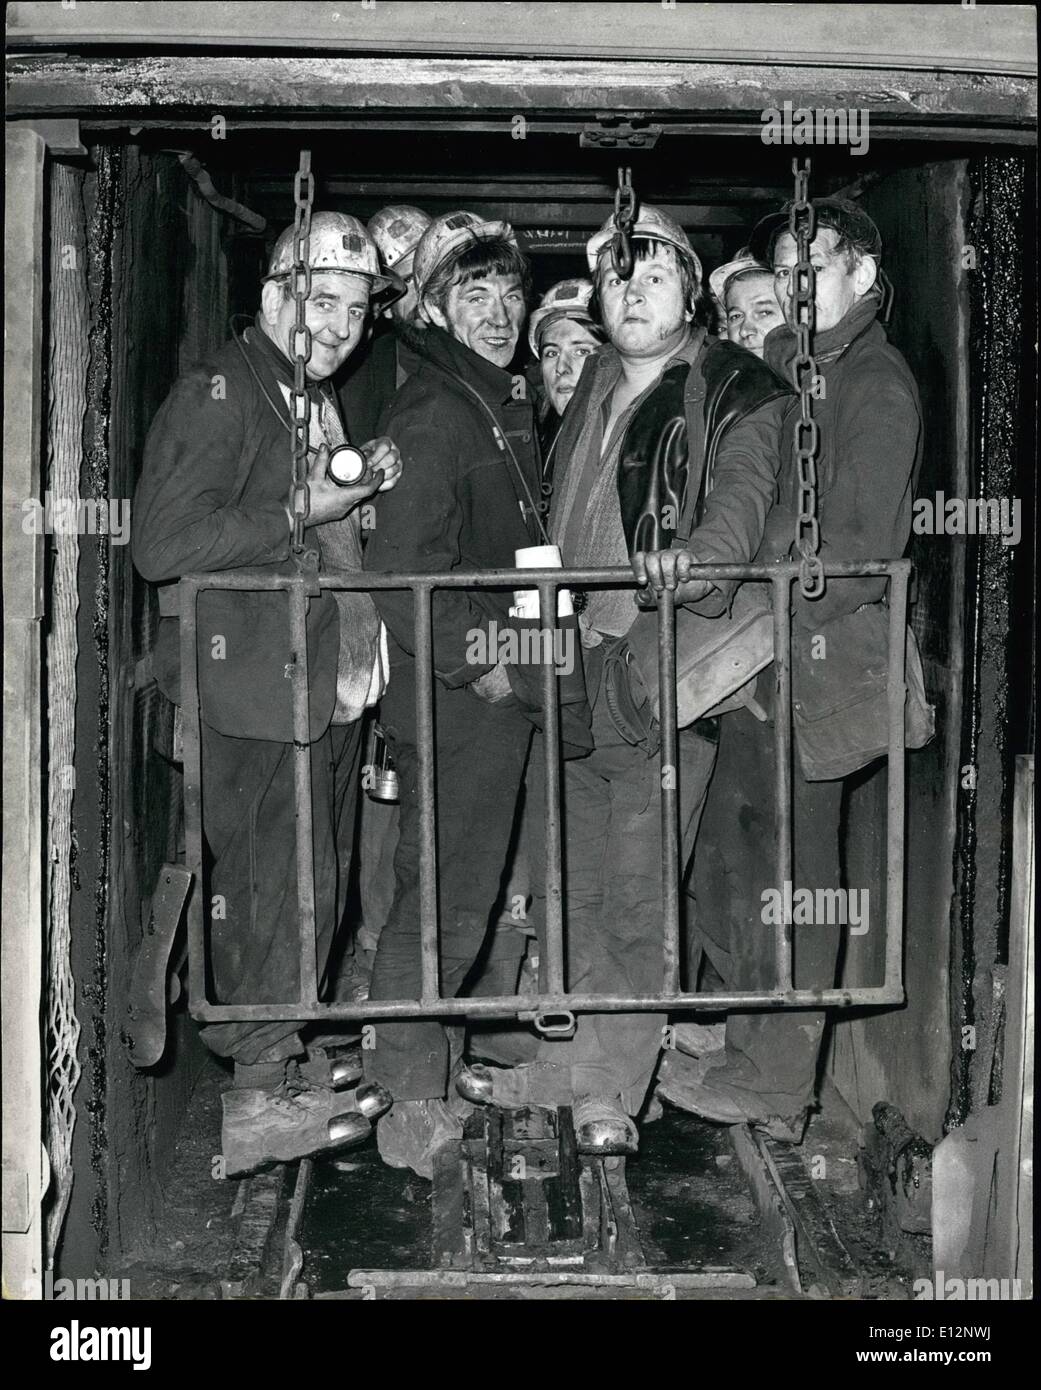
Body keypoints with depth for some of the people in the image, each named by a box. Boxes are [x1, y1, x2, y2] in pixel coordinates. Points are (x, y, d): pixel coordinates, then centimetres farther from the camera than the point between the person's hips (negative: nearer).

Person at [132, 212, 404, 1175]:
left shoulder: (320, 402, 20)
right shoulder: (217, 395, -9)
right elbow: (163, 543, -20)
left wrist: (368, 489, 14)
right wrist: (304, 512, -19)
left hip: (333, 684, 9)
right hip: (259, 690, -9)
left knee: (316, 889, 14)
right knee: (274, 889, -6)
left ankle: (284, 1066, 26)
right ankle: (258, 1099, 6)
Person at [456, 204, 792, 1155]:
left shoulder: (737, 393, -1)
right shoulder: (591, 389, 18)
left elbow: (741, 501, -15)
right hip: (567, 665, 6)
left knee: (638, 898, -1)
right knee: (573, 889, 14)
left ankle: (608, 1090, 12)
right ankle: (565, 1069, 27)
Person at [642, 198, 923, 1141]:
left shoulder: (877, 383, -6)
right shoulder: (789, 371, 19)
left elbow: (865, 549, -15)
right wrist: (692, 558, 3)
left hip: (818, 657, -8)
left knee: (791, 869, -2)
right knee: (728, 866, 12)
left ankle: (775, 1085, 8)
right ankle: (753, 1055, 26)